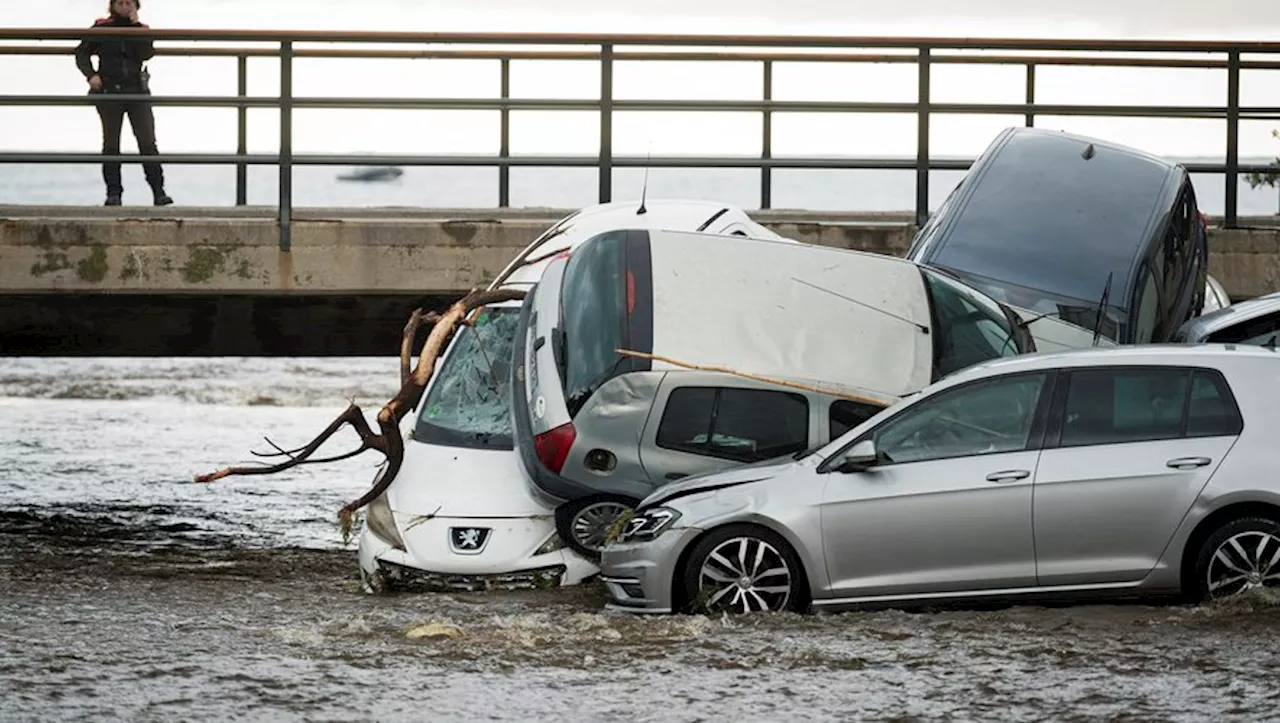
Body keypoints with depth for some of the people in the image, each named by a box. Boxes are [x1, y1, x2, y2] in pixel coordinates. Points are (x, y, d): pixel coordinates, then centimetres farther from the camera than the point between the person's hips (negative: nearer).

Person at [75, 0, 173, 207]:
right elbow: (82, 53, 7)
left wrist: (135, 24, -11)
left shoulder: (141, 29, 7)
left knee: (147, 141, -7)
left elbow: (146, 54, -11)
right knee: (111, 143, 2)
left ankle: (158, 191, -7)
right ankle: (113, 192, 6)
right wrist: (91, 74, -10)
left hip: (136, 91, 0)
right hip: (109, 91, 0)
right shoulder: (101, 28, 4)